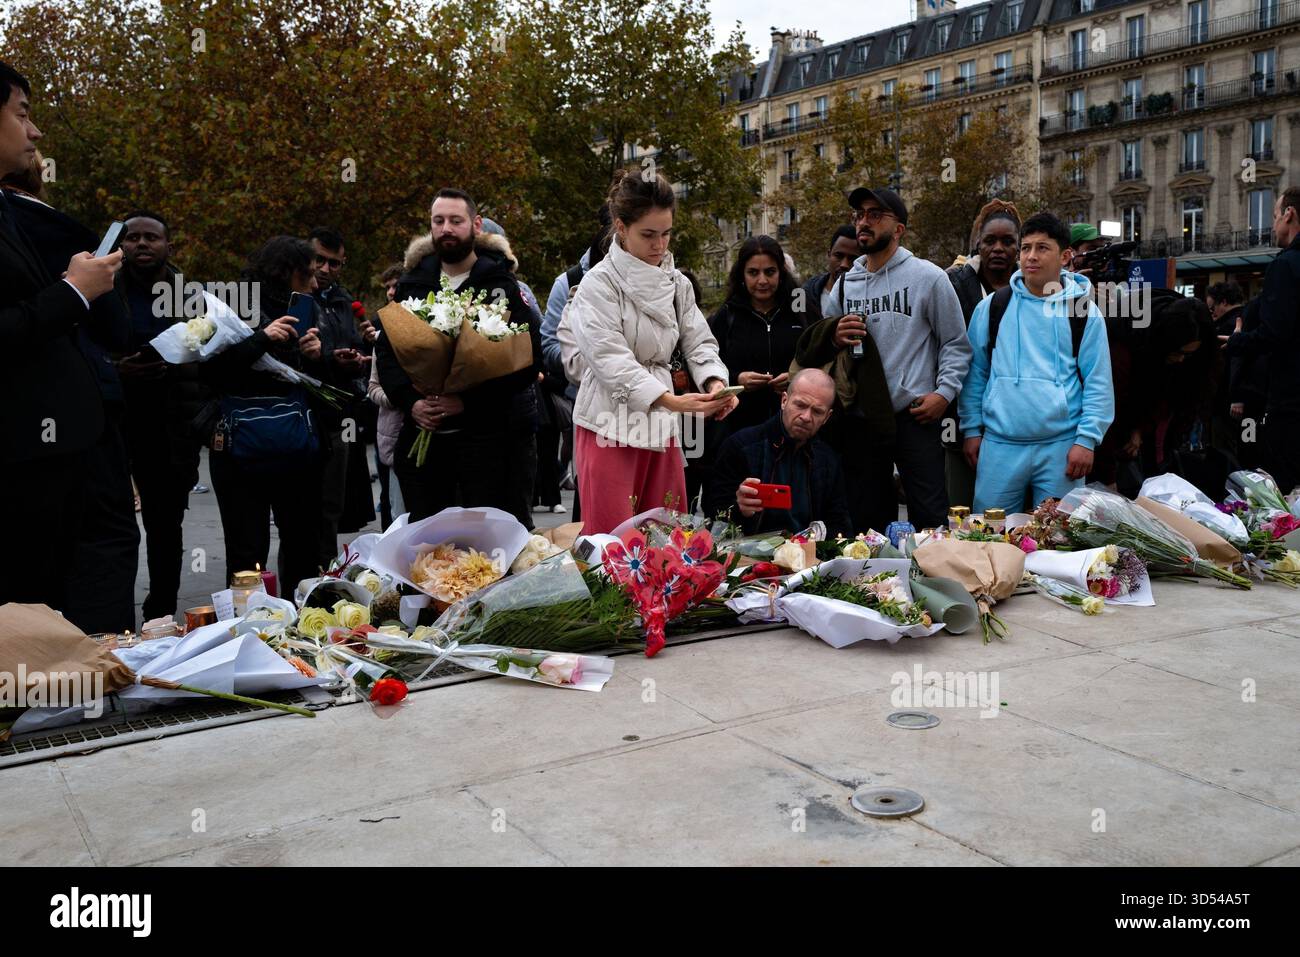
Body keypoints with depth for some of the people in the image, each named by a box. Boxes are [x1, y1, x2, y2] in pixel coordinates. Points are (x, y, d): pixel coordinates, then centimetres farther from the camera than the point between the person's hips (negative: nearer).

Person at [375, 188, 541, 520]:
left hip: (482, 435, -4)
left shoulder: (500, 284, 0)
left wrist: (468, 401, -17)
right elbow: (386, 351, 11)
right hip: (420, 435, 4)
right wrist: (410, 402, -7)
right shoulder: (412, 284, 12)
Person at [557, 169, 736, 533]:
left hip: (660, 423, 6)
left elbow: (699, 343, 6)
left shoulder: (676, 283, 9)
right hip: (611, 424, -6)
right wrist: (672, 401, -31)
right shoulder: (600, 282, -10)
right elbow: (611, 360, -20)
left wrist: (715, 384, -17)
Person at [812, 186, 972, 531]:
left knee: (929, 516, -2)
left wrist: (944, 392, -11)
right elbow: (819, 343, 19)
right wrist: (835, 337, -3)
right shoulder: (845, 284, 12)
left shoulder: (928, 277, 0)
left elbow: (956, 343, 1)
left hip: (916, 416, -4)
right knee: (870, 520, 13)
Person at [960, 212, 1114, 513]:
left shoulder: (1084, 312, 3)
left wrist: (1086, 440, -6)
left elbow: (1098, 383, 1)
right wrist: (971, 430, 5)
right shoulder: (991, 307, 7)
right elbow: (976, 373, 10)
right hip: (999, 444, 1)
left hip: (1061, 446, -1)